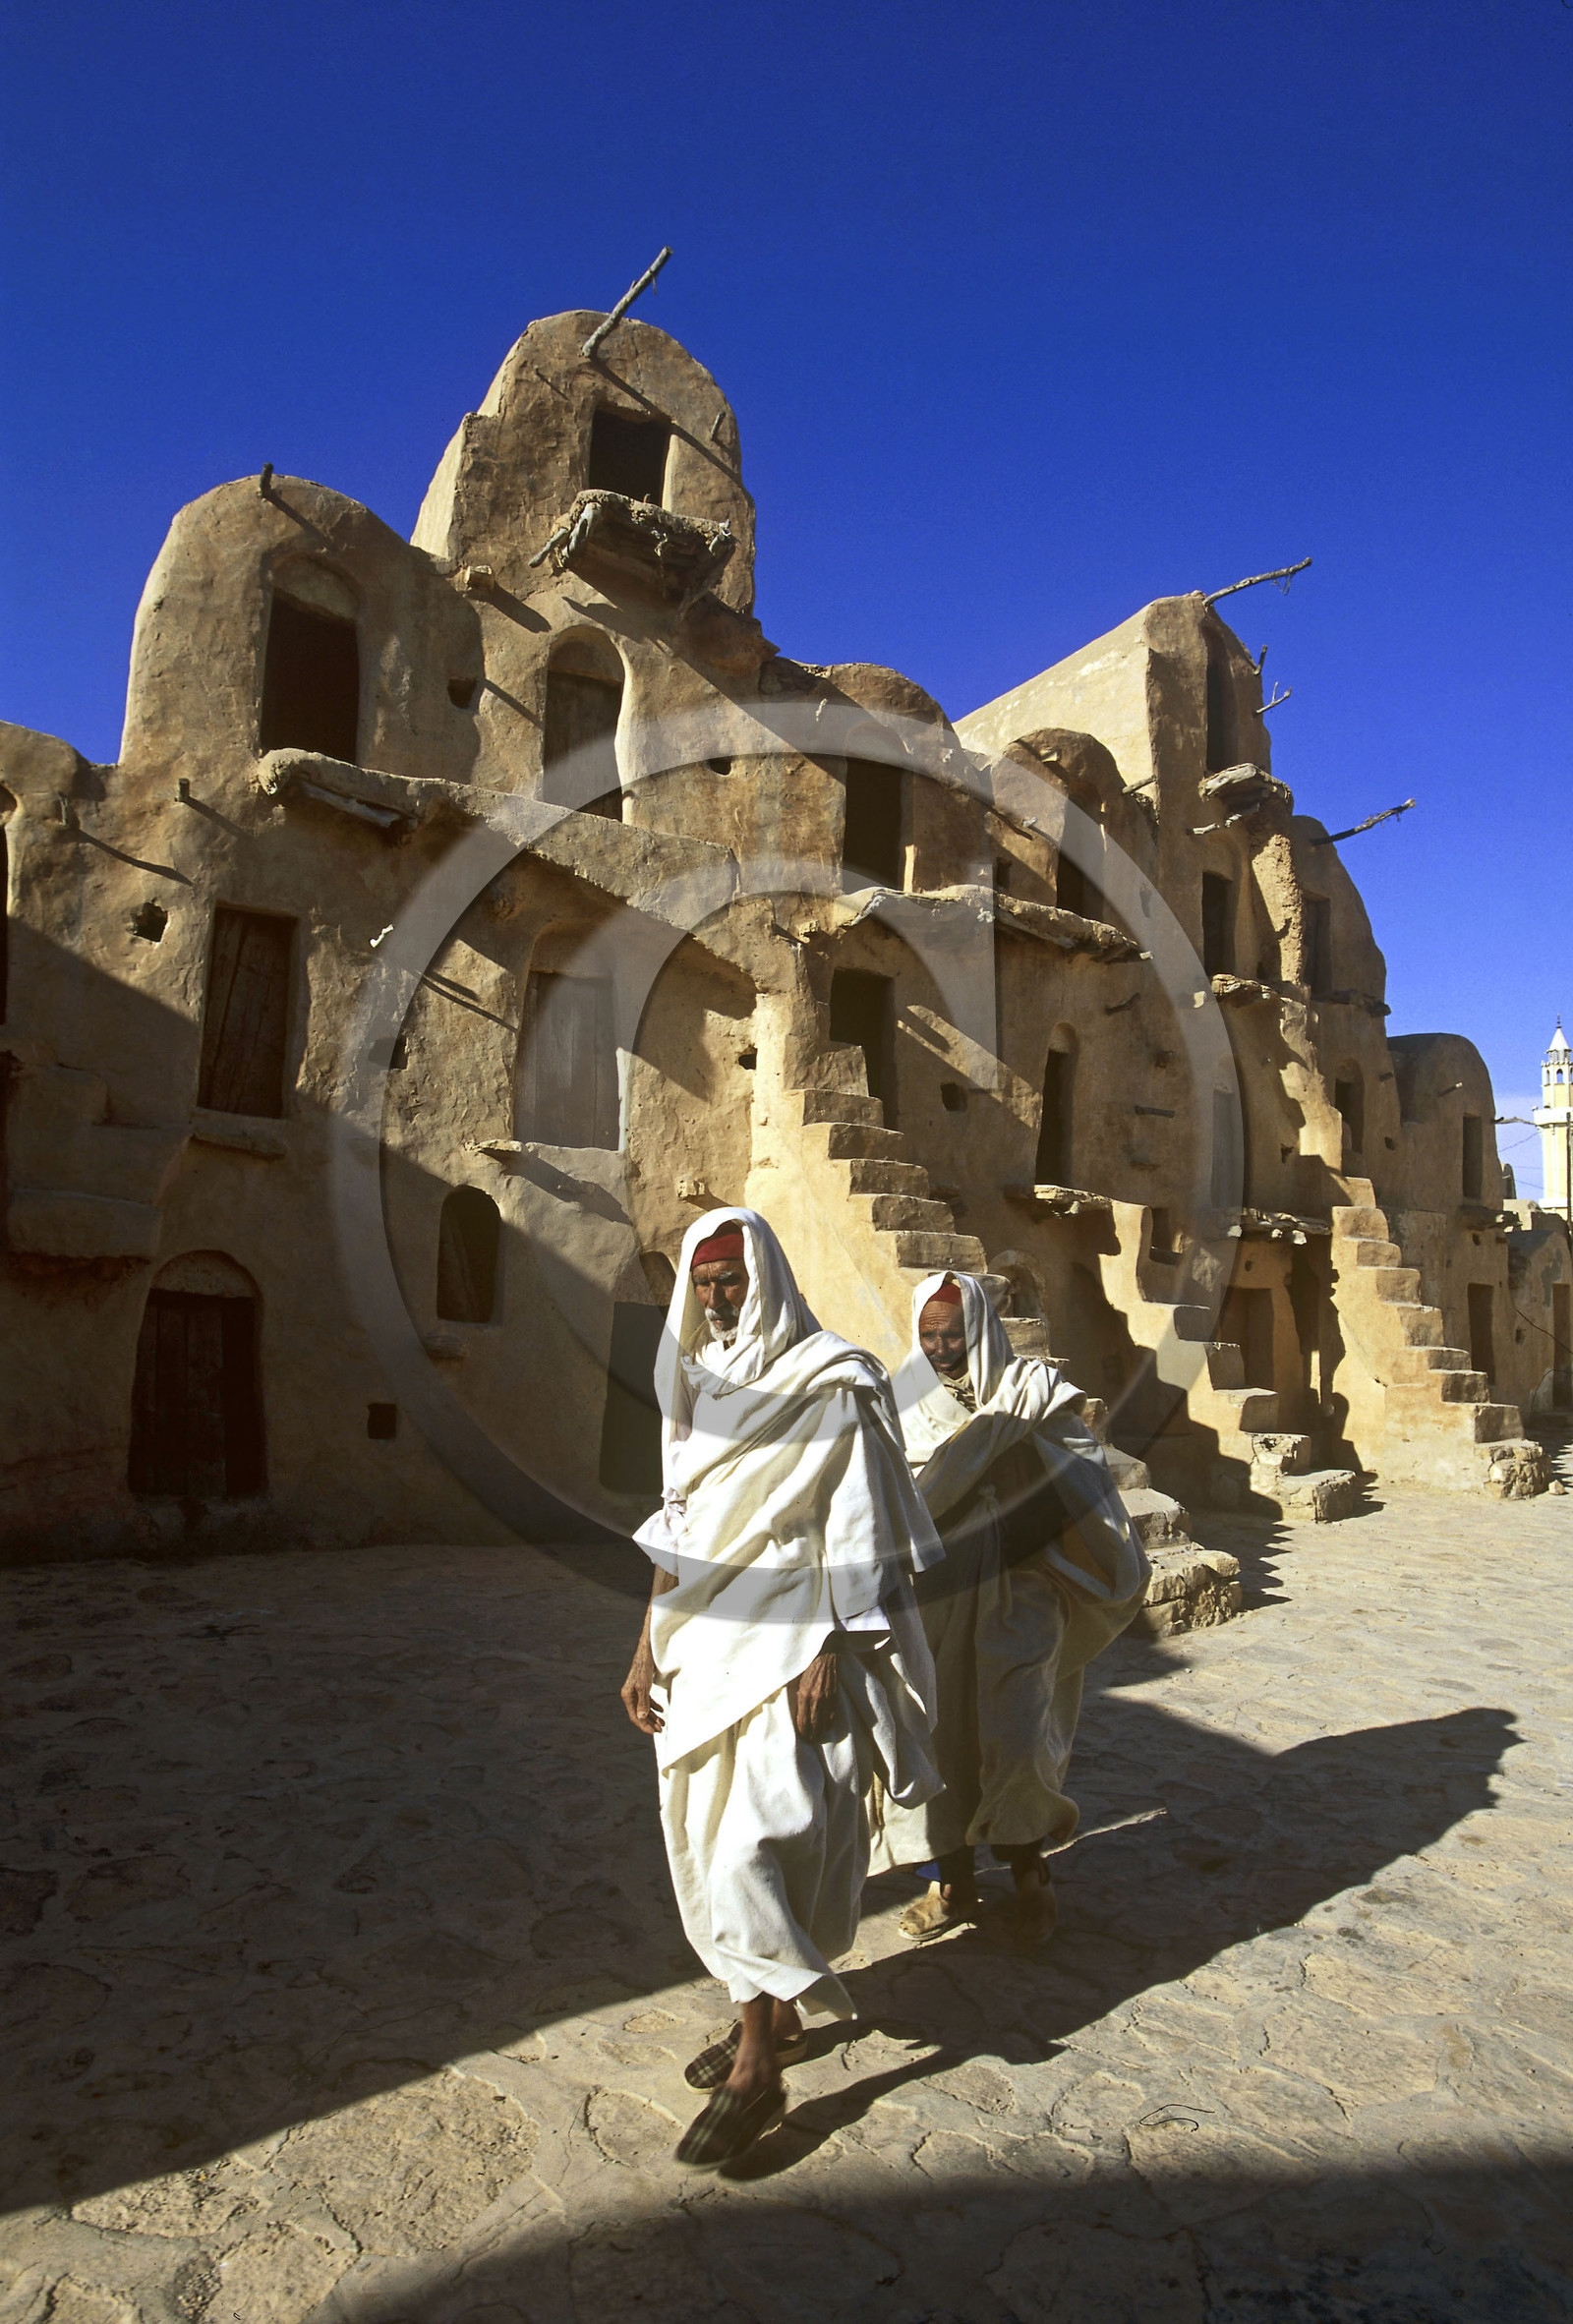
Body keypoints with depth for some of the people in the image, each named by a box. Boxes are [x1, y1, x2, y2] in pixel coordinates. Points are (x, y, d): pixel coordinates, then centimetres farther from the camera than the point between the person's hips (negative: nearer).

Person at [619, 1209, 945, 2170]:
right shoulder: (699, 1388, 10)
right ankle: (774, 2017, 32)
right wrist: (648, 1648, 11)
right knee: (711, 1839, 13)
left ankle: (757, 2069, 9)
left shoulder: (832, 1384, -11)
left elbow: (855, 1534, -12)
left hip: (791, 1648, -7)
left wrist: (828, 1658, -17)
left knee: (757, 1840, -7)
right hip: (704, 1646, 7)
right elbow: (675, 1527, 14)